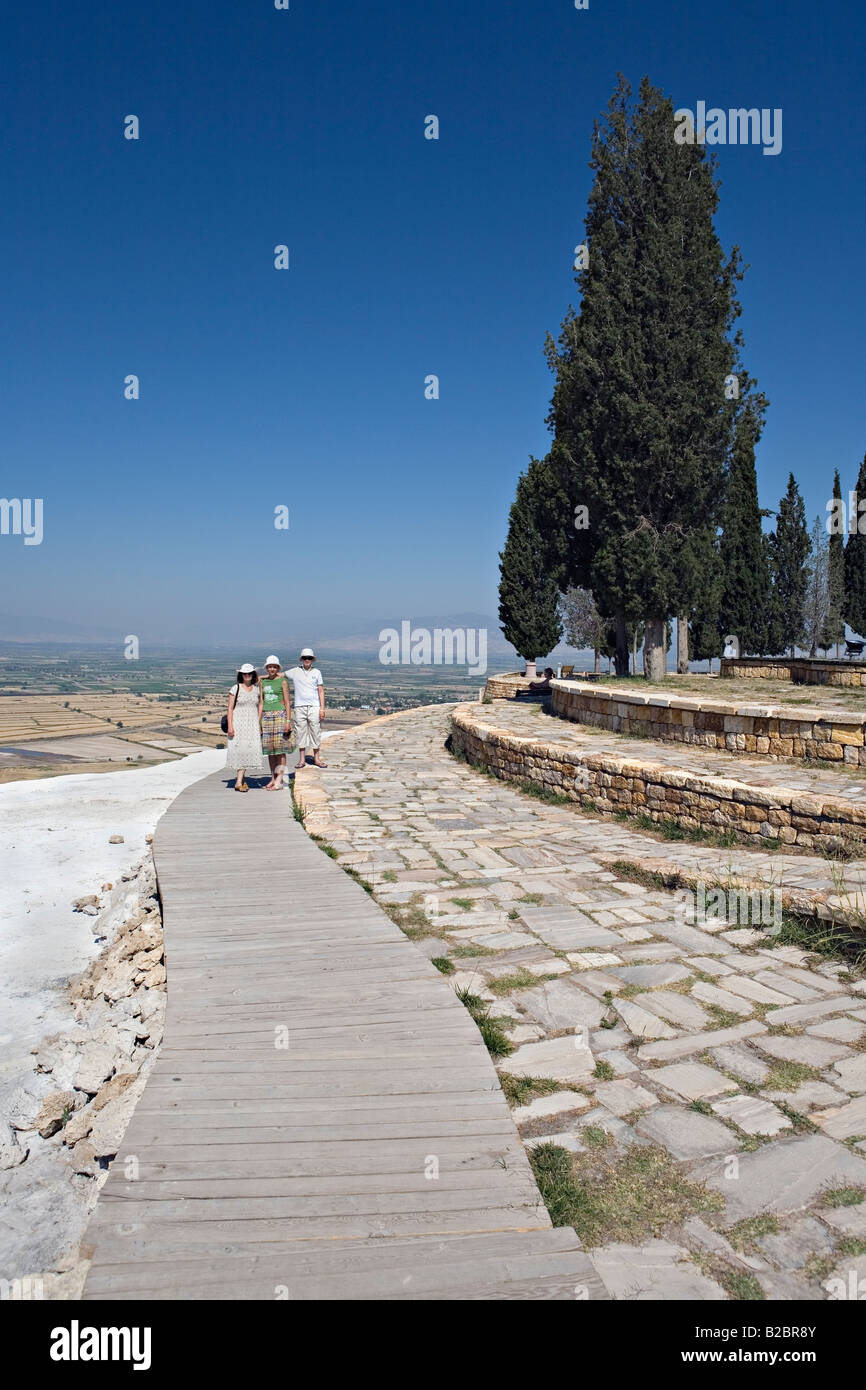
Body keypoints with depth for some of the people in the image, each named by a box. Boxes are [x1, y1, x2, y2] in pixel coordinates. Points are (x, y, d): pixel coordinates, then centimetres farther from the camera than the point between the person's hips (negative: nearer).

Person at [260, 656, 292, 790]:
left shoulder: (283, 681, -2)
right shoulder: (263, 682, 12)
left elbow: (287, 702, -4)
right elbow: (261, 702, 15)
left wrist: (288, 721, -11)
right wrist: (259, 721, 10)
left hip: (280, 715, -5)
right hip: (267, 716, 5)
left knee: (280, 748, -6)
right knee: (269, 749, 6)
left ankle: (279, 780, -5)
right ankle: (273, 778, 14)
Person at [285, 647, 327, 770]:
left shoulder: (316, 672, 8)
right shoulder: (295, 671, 7)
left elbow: (321, 691, 7)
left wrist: (322, 708, 0)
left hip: (314, 707, 0)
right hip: (299, 707, 0)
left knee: (315, 732, 1)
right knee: (300, 733, 1)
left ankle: (316, 758, 9)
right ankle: (302, 760, 8)